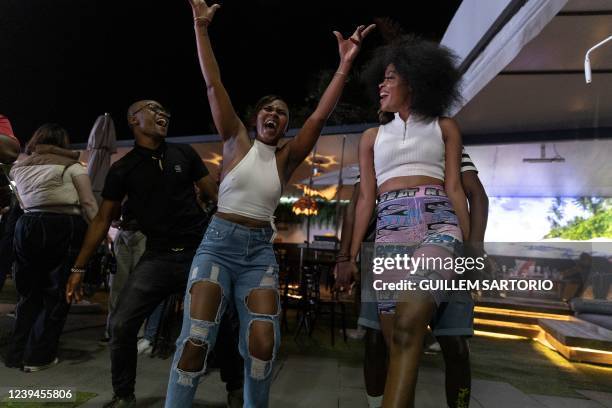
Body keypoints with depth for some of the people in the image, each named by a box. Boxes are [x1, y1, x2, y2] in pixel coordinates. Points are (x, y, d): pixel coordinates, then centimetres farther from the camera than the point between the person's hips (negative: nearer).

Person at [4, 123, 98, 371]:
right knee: (56, 294, 5)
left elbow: (22, 204, 13)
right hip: (64, 228, -5)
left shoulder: (19, 167, 20)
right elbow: (89, 204, -7)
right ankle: (38, 356, 9)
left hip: (27, 227, 5)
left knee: (28, 294, 16)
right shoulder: (72, 166, 1)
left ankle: (17, 353, 22)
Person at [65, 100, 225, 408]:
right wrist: (78, 269, 5)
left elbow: (215, 194, 6)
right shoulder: (123, 169, 3)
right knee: (121, 326, -7)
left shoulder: (184, 154, 5)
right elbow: (103, 220, 7)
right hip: (158, 256, 0)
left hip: (199, 252, 0)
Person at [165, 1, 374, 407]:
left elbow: (320, 116, 0)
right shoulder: (237, 141, 5)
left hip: (260, 251, 2)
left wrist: (345, 64, -4)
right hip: (219, 243, -1)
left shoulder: (286, 157, 8)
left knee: (263, 341, -8)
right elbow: (214, 85, 0)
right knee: (197, 337, -12)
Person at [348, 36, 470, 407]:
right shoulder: (372, 136, 21)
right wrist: (352, 255, 10)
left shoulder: (443, 127, 16)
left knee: (408, 326, -26)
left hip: (438, 224, -2)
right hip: (389, 231, 3)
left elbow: (454, 188, 10)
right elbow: (366, 198, 16)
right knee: (396, 342, -3)